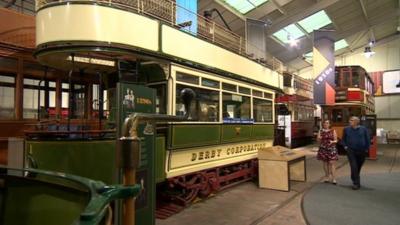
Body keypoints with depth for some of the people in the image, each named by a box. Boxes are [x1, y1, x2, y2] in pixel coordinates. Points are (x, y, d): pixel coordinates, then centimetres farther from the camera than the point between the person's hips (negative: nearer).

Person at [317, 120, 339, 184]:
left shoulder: (333, 131, 3)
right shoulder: (320, 131, 8)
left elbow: (336, 140, 2)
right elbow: (319, 141, 10)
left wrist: (332, 141, -19)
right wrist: (319, 138, -12)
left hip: (332, 149, -2)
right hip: (323, 149, 2)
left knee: (332, 163, -9)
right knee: (325, 163, 5)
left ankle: (333, 178, -8)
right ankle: (327, 177, 18)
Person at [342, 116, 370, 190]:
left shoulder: (363, 129, -1)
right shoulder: (346, 129, 1)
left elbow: (367, 139, 4)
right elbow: (343, 139, 11)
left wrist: (366, 149, 1)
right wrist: (345, 146, 0)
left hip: (361, 151, 1)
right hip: (351, 151, -1)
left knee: (358, 167, 15)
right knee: (354, 167, -9)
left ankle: (355, 179, 38)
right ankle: (356, 183, -4)